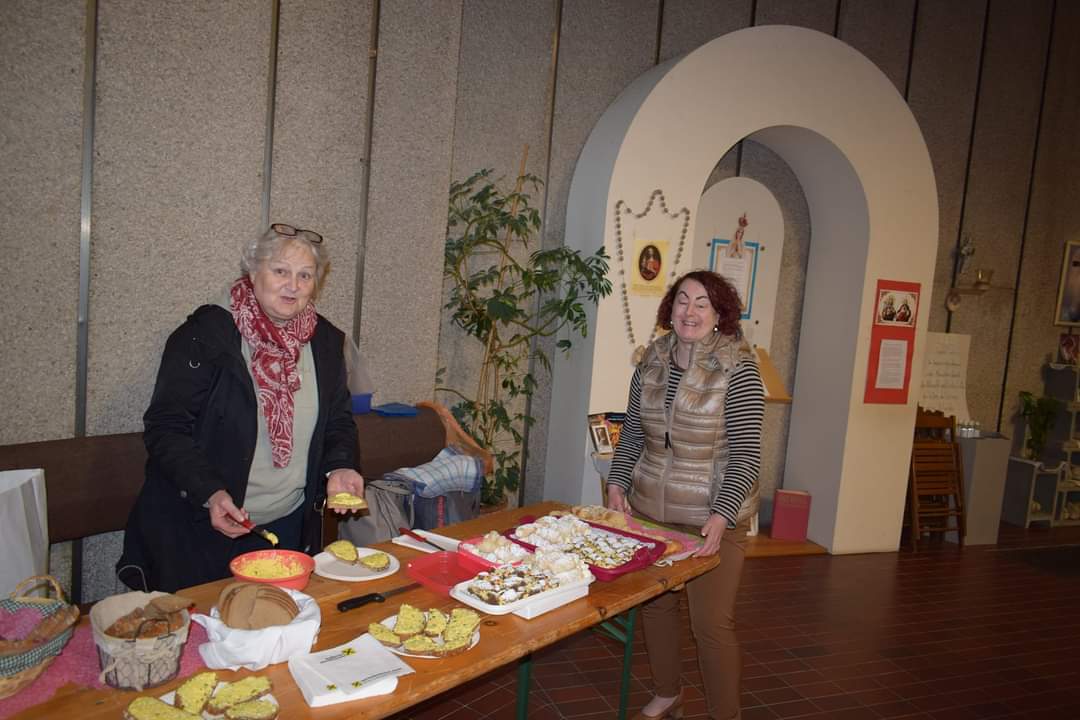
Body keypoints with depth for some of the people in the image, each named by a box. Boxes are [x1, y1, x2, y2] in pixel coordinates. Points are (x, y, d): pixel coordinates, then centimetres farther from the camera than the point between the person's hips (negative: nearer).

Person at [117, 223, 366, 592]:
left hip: (289, 527, 5)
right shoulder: (205, 334, -12)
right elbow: (165, 428, -14)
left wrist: (339, 467, -9)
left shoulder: (326, 341, 3)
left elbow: (338, 420, 11)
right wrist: (210, 493, -26)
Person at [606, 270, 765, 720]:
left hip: (712, 516, -4)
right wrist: (618, 484, 2)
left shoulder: (738, 368, -11)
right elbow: (632, 432, 13)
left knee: (712, 624, 0)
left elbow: (746, 452, -13)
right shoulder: (652, 362, 3)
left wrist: (721, 516, -22)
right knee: (654, 605, 15)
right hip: (649, 508, 5)